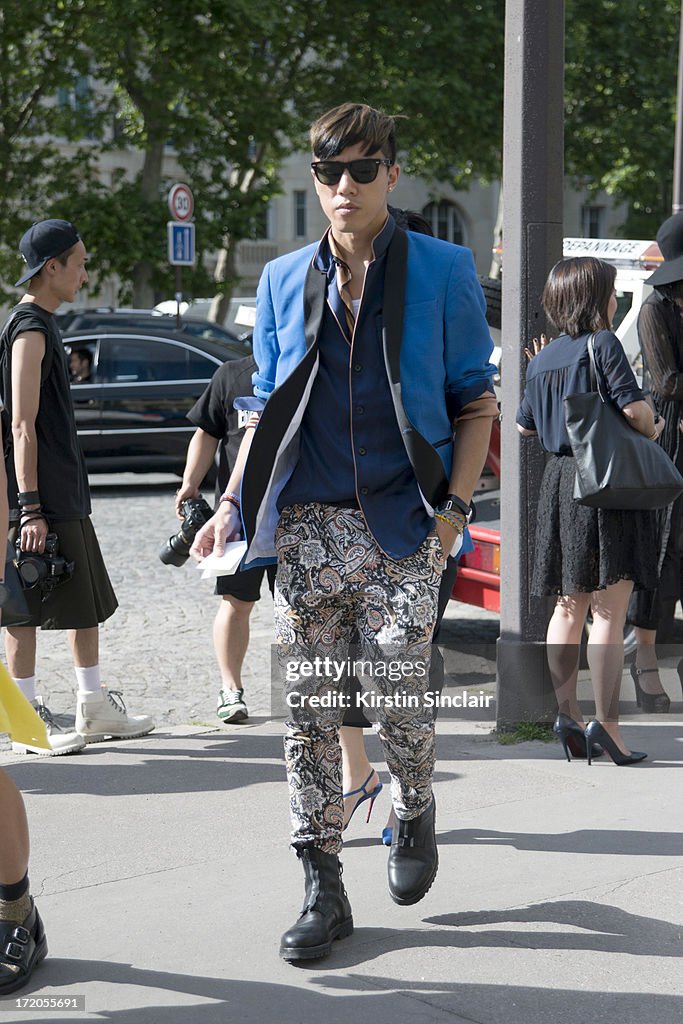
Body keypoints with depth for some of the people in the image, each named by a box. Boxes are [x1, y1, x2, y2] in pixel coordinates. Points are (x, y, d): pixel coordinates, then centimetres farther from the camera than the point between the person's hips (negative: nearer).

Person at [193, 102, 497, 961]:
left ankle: (414, 816, 30)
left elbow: (476, 401, 4)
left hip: (401, 524, -3)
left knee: (398, 696, -2)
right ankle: (322, 885, 12)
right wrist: (232, 506, 6)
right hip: (305, 525, 3)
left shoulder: (443, 272, 2)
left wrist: (454, 506, -7)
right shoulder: (282, 280, 11)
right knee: (308, 706, 2)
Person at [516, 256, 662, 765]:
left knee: (569, 608, 13)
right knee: (610, 610, -5)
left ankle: (567, 712, 11)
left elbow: (525, 425, 18)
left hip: (559, 483, 7)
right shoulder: (603, 344, -10)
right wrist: (652, 431, 0)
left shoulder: (544, 357, 11)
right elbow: (634, 406, -20)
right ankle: (606, 722, -7)